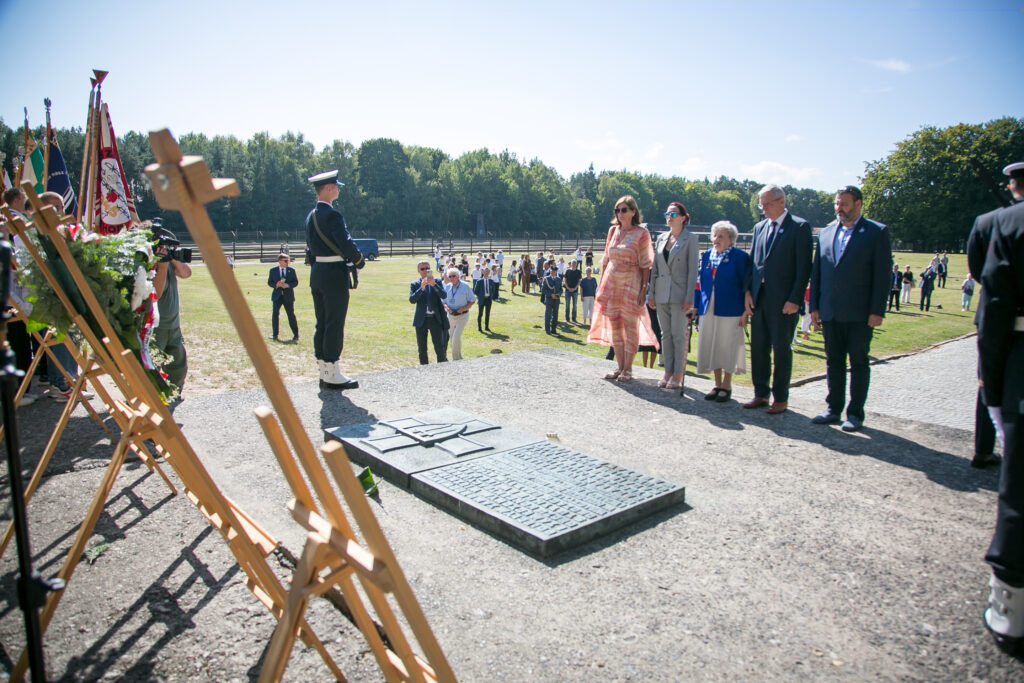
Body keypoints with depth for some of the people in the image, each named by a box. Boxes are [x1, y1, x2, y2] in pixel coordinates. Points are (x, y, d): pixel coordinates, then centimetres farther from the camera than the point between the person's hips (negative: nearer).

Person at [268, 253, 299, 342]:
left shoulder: (291, 270, 3)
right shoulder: (273, 270, 4)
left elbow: (296, 282, 2)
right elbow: (269, 282, 6)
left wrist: (288, 285, -16)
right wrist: (276, 284, -14)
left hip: (288, 296, 0)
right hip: (277, 295, 1)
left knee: (291, 315, 2)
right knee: (275, 314, -5)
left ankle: (296, 335, 10)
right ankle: (275, 335, 5)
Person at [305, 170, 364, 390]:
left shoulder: (311, 216, 14)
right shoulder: (331, 215, -15)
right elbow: (345, 242, -23)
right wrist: (359, 261, -7)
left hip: (317, 273, 9)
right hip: (334, 275, -9)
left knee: (322, 324, 11)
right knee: (334, 324, -4)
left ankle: (324, 373, 18)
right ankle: (333, 376, 1)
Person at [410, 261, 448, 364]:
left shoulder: (437, 281, 5)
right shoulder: (414, 284, 4)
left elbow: (444, 295, -10)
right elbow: (412, 300, -10)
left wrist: (434, 284, -23)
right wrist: (421, 288, -23)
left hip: (435, 318, -1)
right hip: (421, 320, 1)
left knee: (439, 347, -4)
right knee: (422, 349, 7)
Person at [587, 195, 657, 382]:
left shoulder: (641, 233, -5)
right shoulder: (613, 230, 10)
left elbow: (646, 265, -7)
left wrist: (644, 289, -14)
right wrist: (601, 284, 9)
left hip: (631, 284, -5)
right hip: (611, 282, 5)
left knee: (630, 326, 0)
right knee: (614, 326, 9)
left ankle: (628, 369, 9)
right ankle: (619, 367, 19)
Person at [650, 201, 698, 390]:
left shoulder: (690, 239, -3)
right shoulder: (661, 238, 12)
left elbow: (693, 270, -7)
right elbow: (655, 268, 13)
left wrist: (689, 297, -13)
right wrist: (652, 294, 8)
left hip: (679, 294, -5)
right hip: (662, 293, 5)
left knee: (679, 334, -1)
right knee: (665, 334, 8)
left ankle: (678, 374, 6)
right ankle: (668, 372, 16)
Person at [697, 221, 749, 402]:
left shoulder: (739, 256, -5)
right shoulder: (706, 256, 11)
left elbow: (746, 286, -5)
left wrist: (745, 312, -10)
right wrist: (697, 306, 11)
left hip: (730, 311, -5)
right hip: (708, 310, 5)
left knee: (727, 347, 1)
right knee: (711, 347, 8)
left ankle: (726, 386, 13)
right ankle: (717, 384, 21)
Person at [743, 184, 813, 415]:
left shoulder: (799, 227, -5)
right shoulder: (759, 227, 14)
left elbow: (804, 267, -9)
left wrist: (794, 299, -14)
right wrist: (748, 291, 4)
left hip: (783, 300, -6)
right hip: (758, 298, 6)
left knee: (782, 349, 2)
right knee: (758, 348, 10)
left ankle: (781, 398, 13)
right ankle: (760, 394, 21)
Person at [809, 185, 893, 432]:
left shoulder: (877, 232, -1)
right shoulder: (826, 232, 11)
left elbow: (883, 275, -5)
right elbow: (816, 272, 13)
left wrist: (877, 311, -11)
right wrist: (814, 306, 7)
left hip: (860, 313, -4)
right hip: (830, 312, 4)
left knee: (859, 363, 4)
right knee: (833, 361, 10)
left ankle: (855, 413, 12)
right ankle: (834, 409, 19)